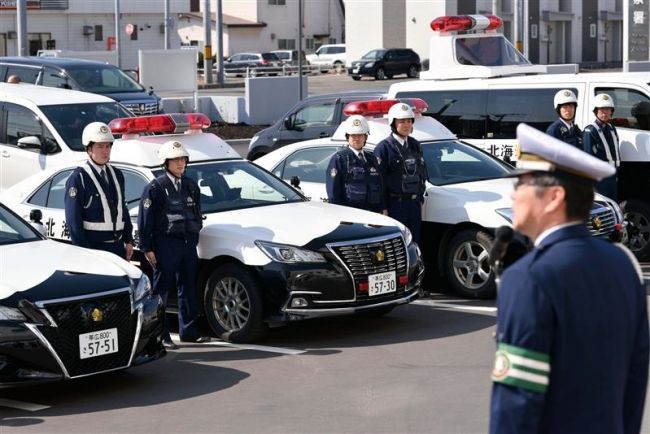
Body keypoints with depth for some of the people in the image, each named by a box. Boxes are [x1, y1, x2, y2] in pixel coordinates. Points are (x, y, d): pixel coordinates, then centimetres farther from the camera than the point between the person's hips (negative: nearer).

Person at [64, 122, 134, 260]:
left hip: (118, 246, 7)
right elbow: (73, 219, -11)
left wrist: (129, 241, 14)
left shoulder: (117, 175, 14)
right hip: (92, 247, -7)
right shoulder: (78, 178, -8)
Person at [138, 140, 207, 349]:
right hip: (166, 244, -6)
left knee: (188, 289, 11)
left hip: (188, 244, 7)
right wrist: (147, 248, -11)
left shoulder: (191, 186, 14)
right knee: (161, 290, -3)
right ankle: (160, 335, -1)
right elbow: (145, 220, -8)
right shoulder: (156, 187, -6)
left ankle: (189, 331, 19)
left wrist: (194, 237, 15)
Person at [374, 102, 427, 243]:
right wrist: (383, 207, -15)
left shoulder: (415, 145, 14)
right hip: (394, 204, -7)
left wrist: (420, 197, 14)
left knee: (414, 241, 10)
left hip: (414, 203, 7)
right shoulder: (384, 147, -8)